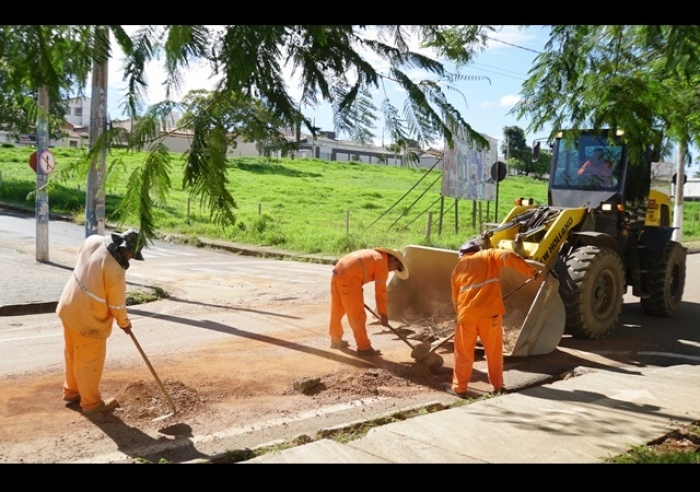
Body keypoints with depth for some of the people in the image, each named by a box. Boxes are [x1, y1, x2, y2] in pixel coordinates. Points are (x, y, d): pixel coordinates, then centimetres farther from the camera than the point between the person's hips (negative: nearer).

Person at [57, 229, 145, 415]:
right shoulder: (115, 270, -30)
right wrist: (124, 322, 2)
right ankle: (91, 402, 25)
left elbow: (80, 253, 15)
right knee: (90, 361, 9)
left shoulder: (93, 240, -10)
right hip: (88, 319, -8)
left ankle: (72, 391, 42)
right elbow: (117, 303, -17)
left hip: (69, 308, 8)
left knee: (74, 354, 24)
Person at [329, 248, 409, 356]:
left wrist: (359, 297, 31)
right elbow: (380, 291, -4)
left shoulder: (374, 254, 24)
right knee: (357, 316, 0)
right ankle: (364, 347, 8)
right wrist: (383, 314, 1)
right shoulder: (382, 263, -3)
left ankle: (336, 340, 35)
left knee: (337, 311, 21)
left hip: (338, 273, 9)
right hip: (348, 278, -9)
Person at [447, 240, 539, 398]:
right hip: (490, 312, -1)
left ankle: (459, 388, 15)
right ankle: (498, 386, 22)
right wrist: (531, 272, -6)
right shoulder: (488, 255, 11)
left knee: (463, 353, 12)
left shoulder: (458, 267, 17)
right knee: (494, 351, 13)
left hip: (467, 314, 1)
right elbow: (508, 256, -10)